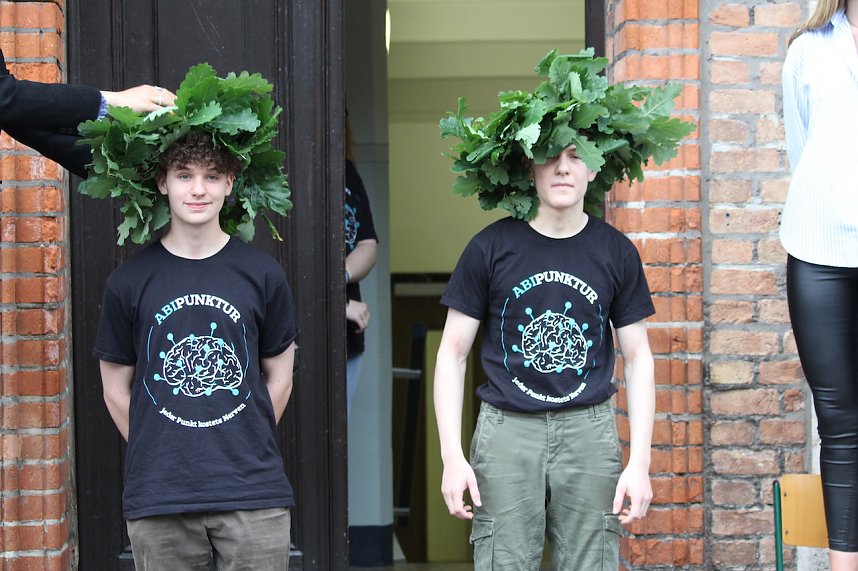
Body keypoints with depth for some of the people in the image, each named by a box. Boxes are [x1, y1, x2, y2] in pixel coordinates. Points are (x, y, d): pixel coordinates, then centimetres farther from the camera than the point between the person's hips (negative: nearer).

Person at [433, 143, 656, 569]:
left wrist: (639, 463, 1)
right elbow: (452, 353, 3)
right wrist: (452, 457, -5)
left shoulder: (617, 252, 5)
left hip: (590, 434, 2)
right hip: (507, 433, -1)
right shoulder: (491, 247, 0)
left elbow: (637, 358, 8)